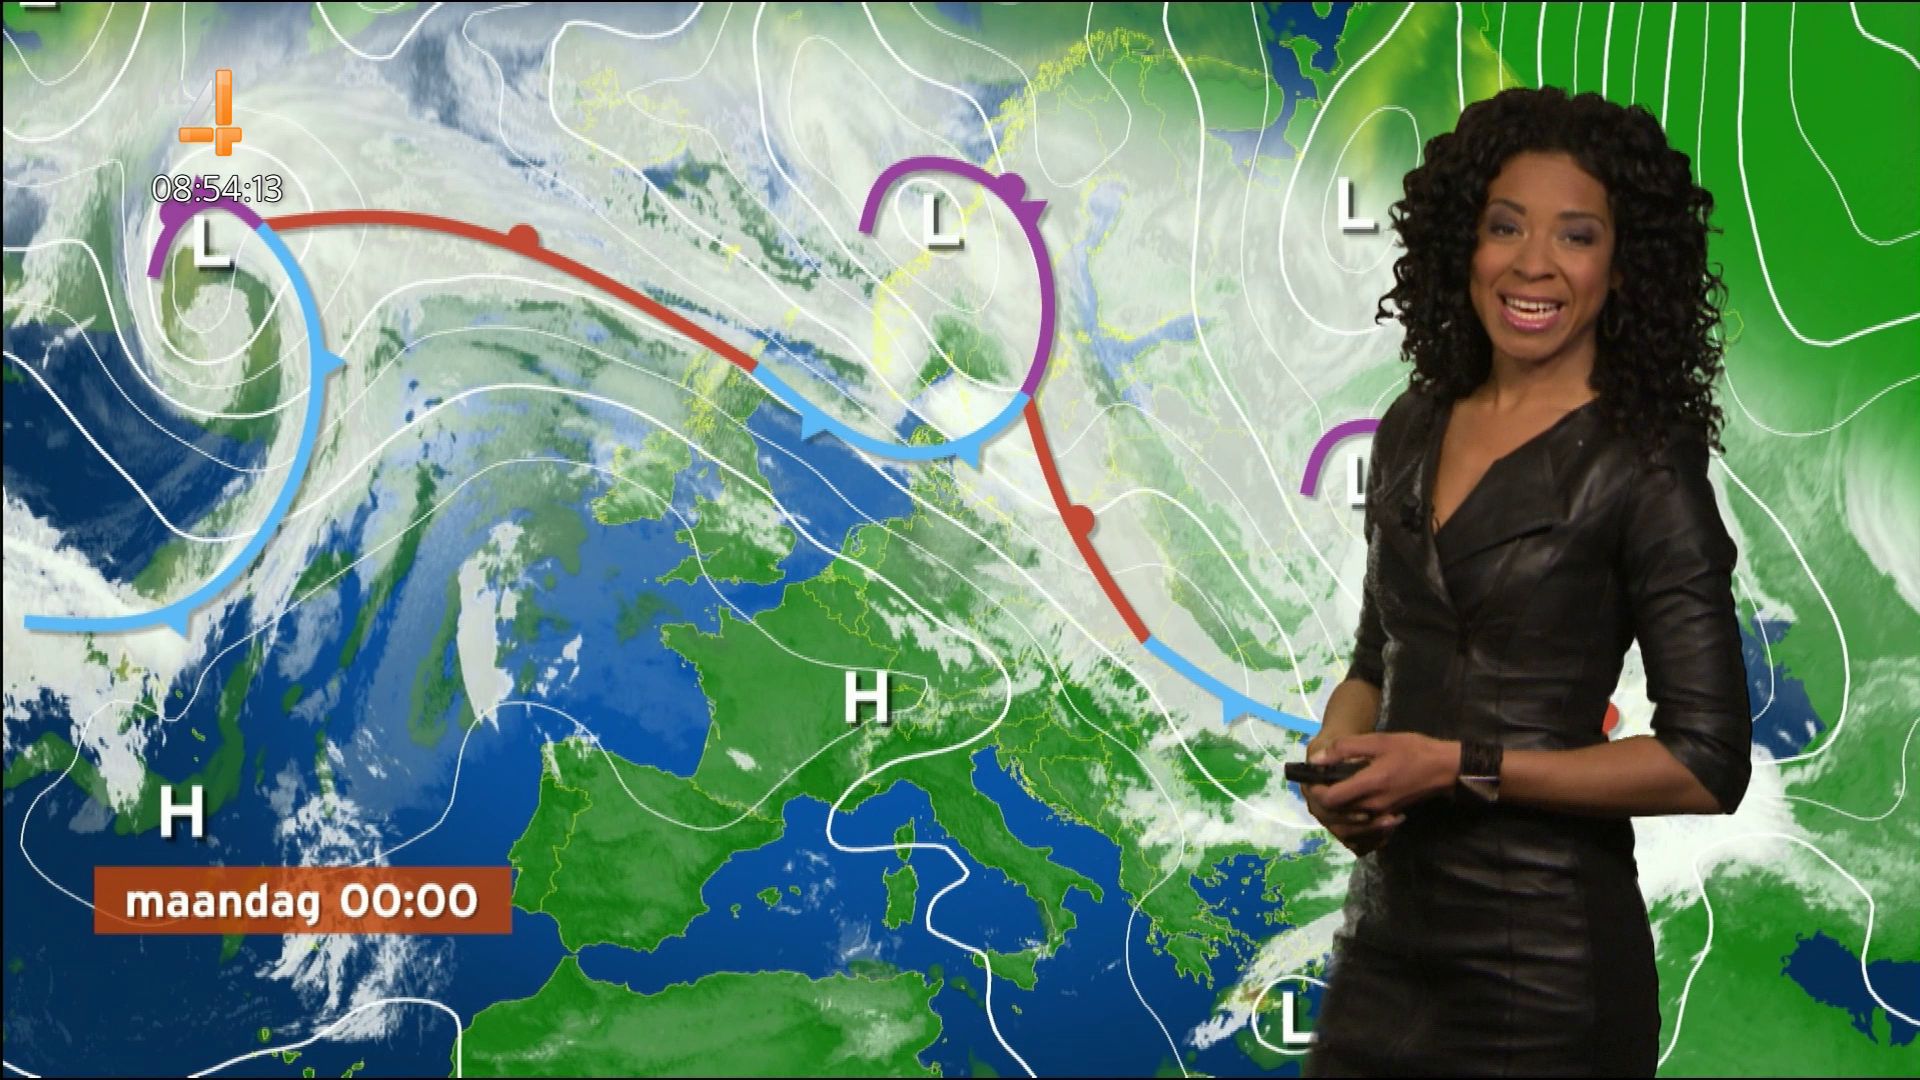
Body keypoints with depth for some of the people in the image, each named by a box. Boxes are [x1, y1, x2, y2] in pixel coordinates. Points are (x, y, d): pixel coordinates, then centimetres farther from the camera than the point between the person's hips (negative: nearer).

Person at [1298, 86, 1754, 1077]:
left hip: (1548, 957, -5)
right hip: (1387, 927, 6)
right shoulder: (1413, 429, 7)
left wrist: (1459, 766, -17)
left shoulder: (1643, 467, -10)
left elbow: (1708, 764, -14)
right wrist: (1336, 752, -3)